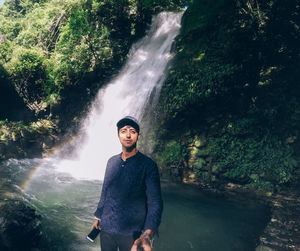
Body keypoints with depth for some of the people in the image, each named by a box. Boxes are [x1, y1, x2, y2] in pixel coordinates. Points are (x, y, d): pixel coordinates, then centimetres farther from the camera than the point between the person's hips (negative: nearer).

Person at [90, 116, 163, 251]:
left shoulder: (148, 165, -12)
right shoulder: (111, 162, 4)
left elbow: (155, 202, -19)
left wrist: (147, 235, -32)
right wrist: (97, 217, 17)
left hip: (131, 233, -4)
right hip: (106, 227, 4)